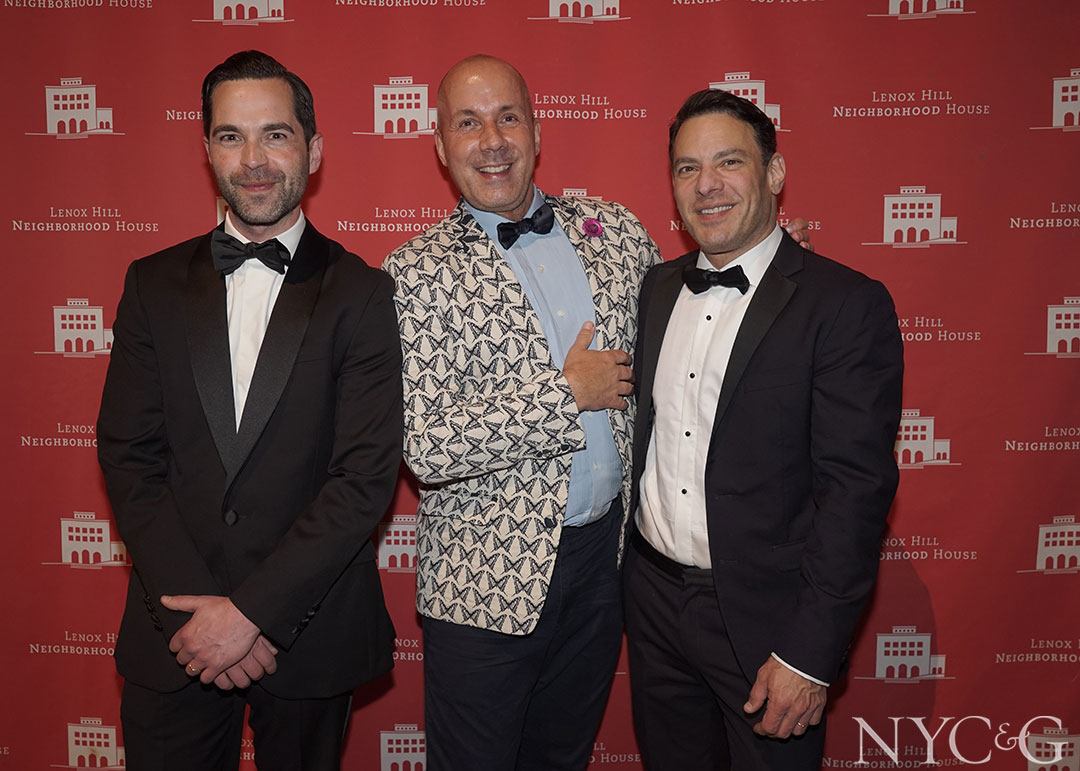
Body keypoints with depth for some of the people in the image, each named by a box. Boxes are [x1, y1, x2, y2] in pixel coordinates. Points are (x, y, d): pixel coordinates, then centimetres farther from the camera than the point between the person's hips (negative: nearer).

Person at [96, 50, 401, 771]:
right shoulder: (155, 283, 3)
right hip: (174, 631, 2)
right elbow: (128, 458, -1)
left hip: (308, 629, -2)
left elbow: (368, 475, -13)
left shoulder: (363, 293, -7)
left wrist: (252, 609, -15)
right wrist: (196, 606, -10)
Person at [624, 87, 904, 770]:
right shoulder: (658, 288, 6)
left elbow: (857, 488, -17)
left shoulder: (848, 305, -13)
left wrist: (810, 655, -18)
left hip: (763, 615, -5)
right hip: (653, 597, 5)